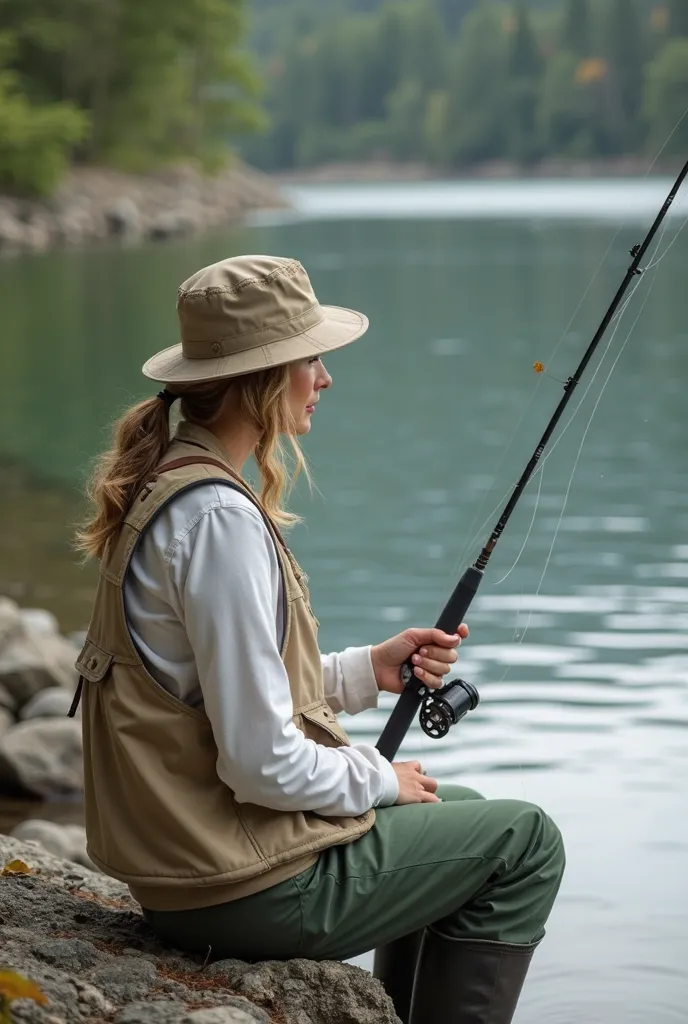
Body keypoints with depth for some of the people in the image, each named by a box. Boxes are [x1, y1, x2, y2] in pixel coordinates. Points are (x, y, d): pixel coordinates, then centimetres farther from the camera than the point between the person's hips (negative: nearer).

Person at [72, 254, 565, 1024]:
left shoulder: (163, 485, 7)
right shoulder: (218, 518, -24)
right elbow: (263, 764, -25)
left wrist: (368, 670, 10)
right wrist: (380, 779, -8)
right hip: (245, 888, -10)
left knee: (458, 816, 27)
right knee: (524, 844, 5)